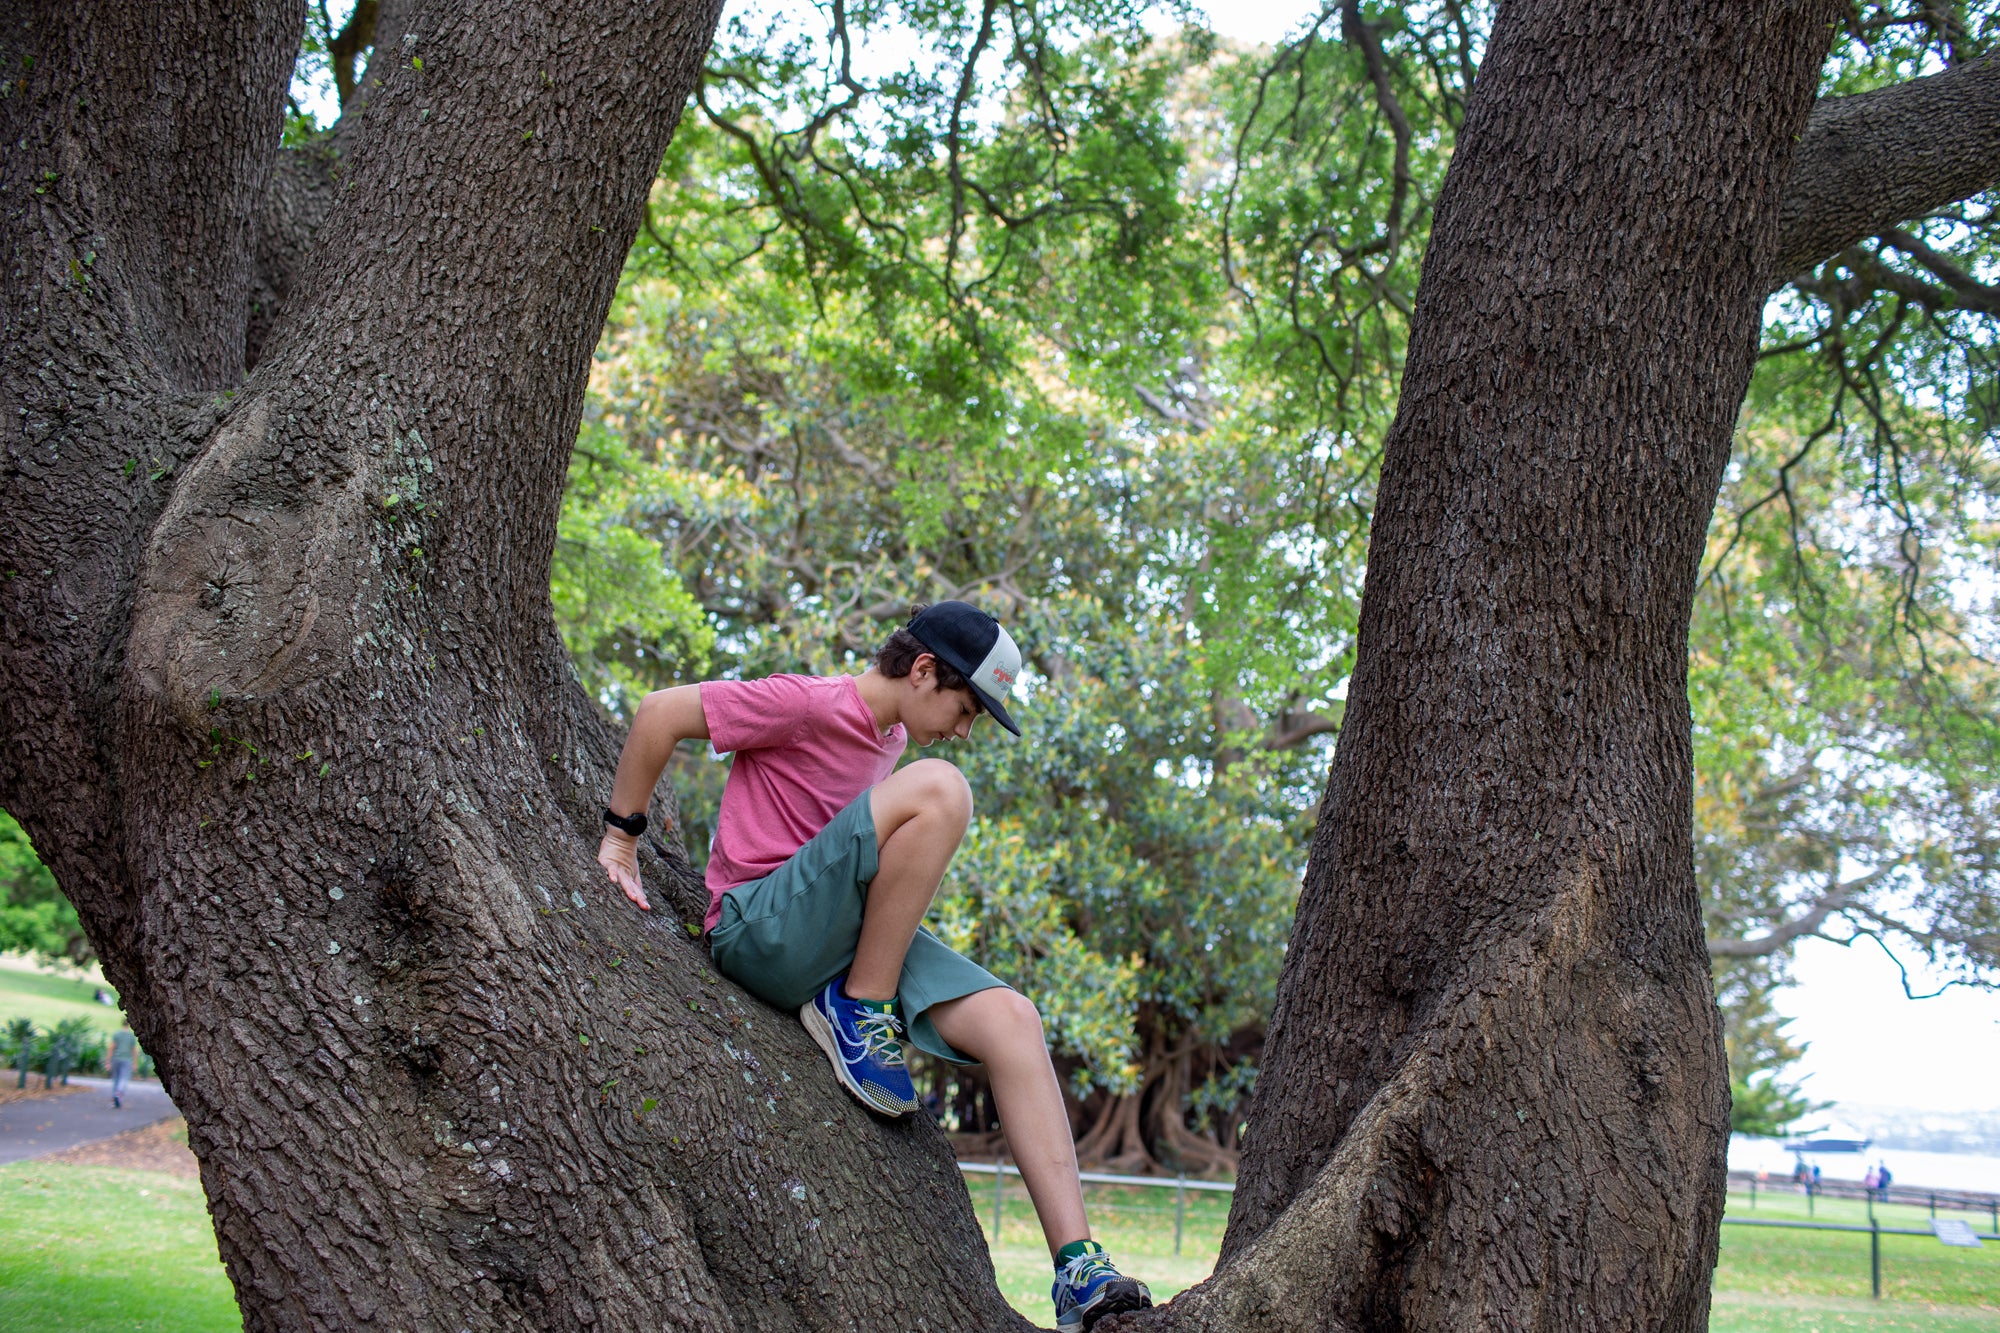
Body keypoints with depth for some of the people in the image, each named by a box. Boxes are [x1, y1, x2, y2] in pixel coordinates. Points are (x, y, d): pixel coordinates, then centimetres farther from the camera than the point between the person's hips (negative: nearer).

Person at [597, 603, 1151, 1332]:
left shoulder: (890, 739, 18)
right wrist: (621, 837, -6)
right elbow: (660, 711, -10)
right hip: (757, 932, -8)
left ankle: (1078, 1270, -17)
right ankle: (860, 1012, -17)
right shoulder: (809, 705, -10)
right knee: (938, 787, -26)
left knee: (1009, 1018, -14)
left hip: (838, 939, 8)